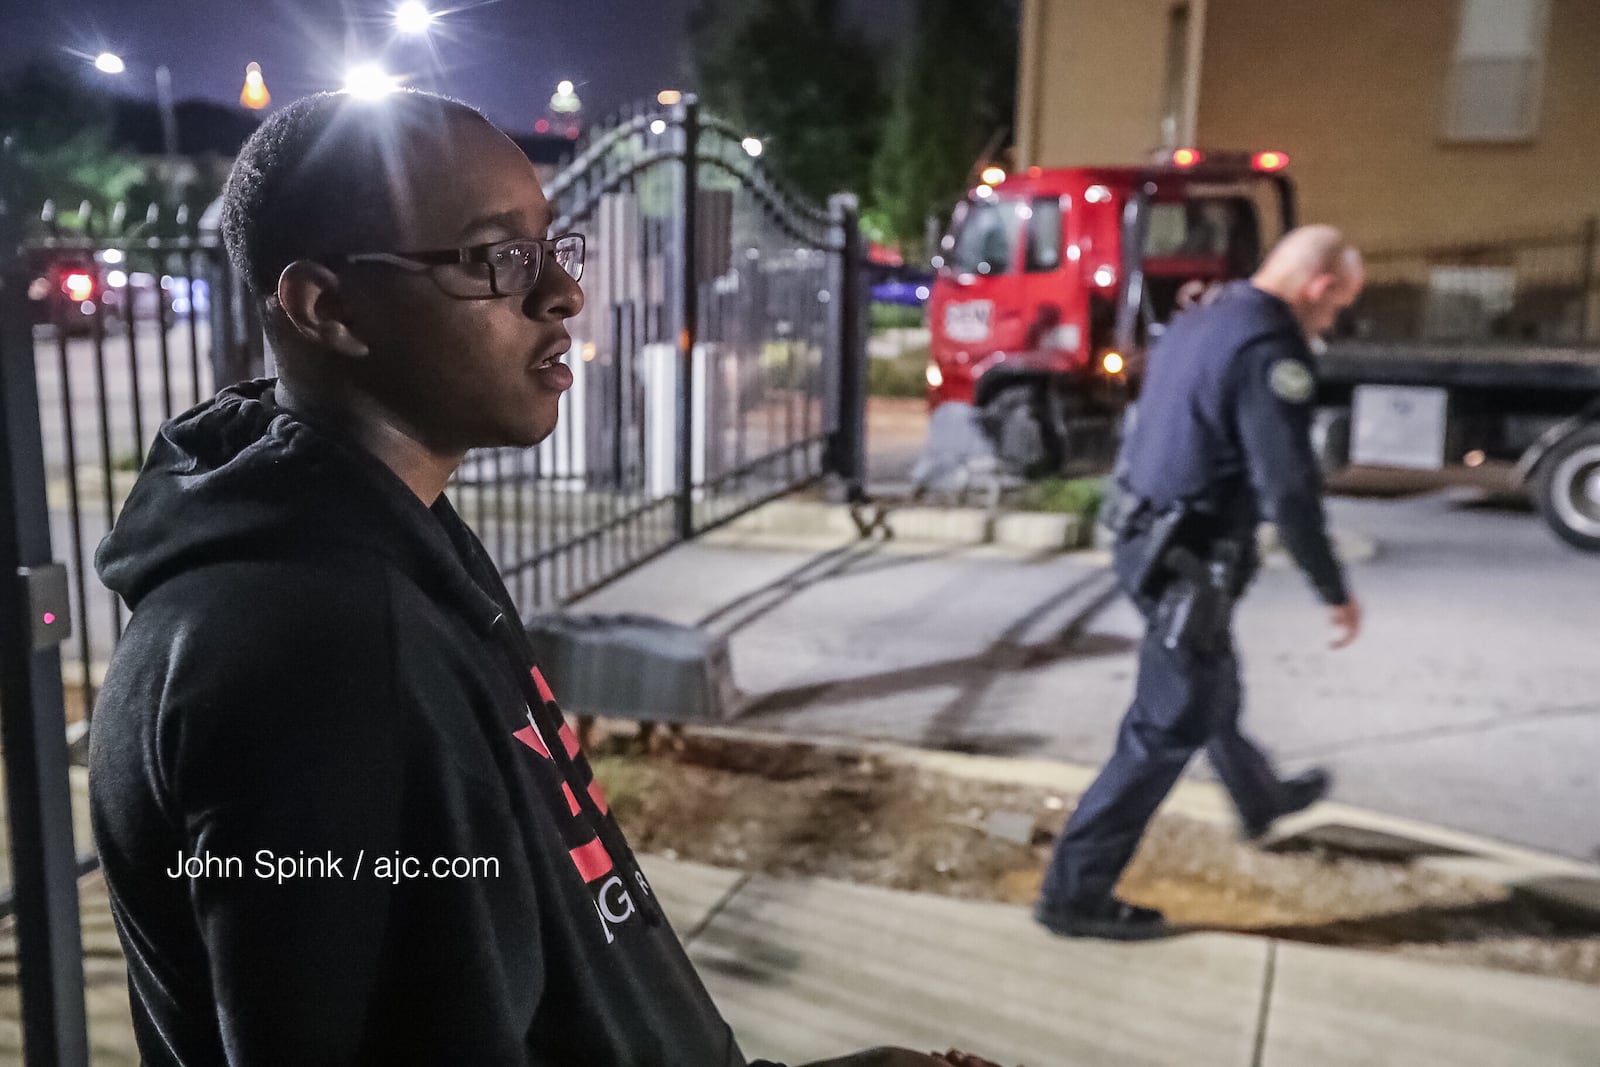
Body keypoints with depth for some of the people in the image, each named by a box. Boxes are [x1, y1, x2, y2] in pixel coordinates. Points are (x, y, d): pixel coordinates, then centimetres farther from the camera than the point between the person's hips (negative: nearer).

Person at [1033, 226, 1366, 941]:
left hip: (1148, 541, 10)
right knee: (1167, 731, 0)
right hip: (1193, 567, -10)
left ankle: (1260, 800, 56)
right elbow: (1289, 490, -24)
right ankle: (1075, 893, 7)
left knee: (1213, 688, 30)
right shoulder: (1269, 352, -21)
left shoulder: (1197, 323, 9)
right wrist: (1335, 592, -14)